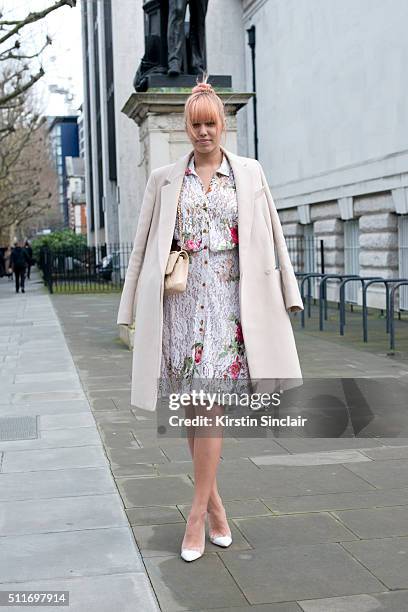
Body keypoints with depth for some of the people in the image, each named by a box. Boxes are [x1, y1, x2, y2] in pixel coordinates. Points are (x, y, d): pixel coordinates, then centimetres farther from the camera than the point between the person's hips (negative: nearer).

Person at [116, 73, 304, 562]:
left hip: (228, 300, -2)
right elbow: (144, 246, 10)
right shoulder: (164, 179, 9)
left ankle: (197, 515, -1)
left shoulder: (249, 173, 8)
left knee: (209, 404, -9)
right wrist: (134, 311, 7)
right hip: (181, 301, 2)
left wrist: (286, 296, 6)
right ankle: (213, 500, 21)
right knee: (193, 406, 6)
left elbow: (271, 238, 9)